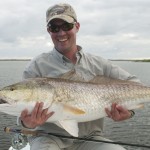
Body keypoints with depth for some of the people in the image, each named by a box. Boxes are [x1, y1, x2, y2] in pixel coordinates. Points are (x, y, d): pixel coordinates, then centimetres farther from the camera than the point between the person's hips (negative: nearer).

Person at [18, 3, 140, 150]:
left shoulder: (98, 64, 4)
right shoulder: (38, 65, -4)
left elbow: (133, 82, 7)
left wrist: (129, 110, -12)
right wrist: (27, 123, -30)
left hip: (89, 138, 3)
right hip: (49, 138, -2)